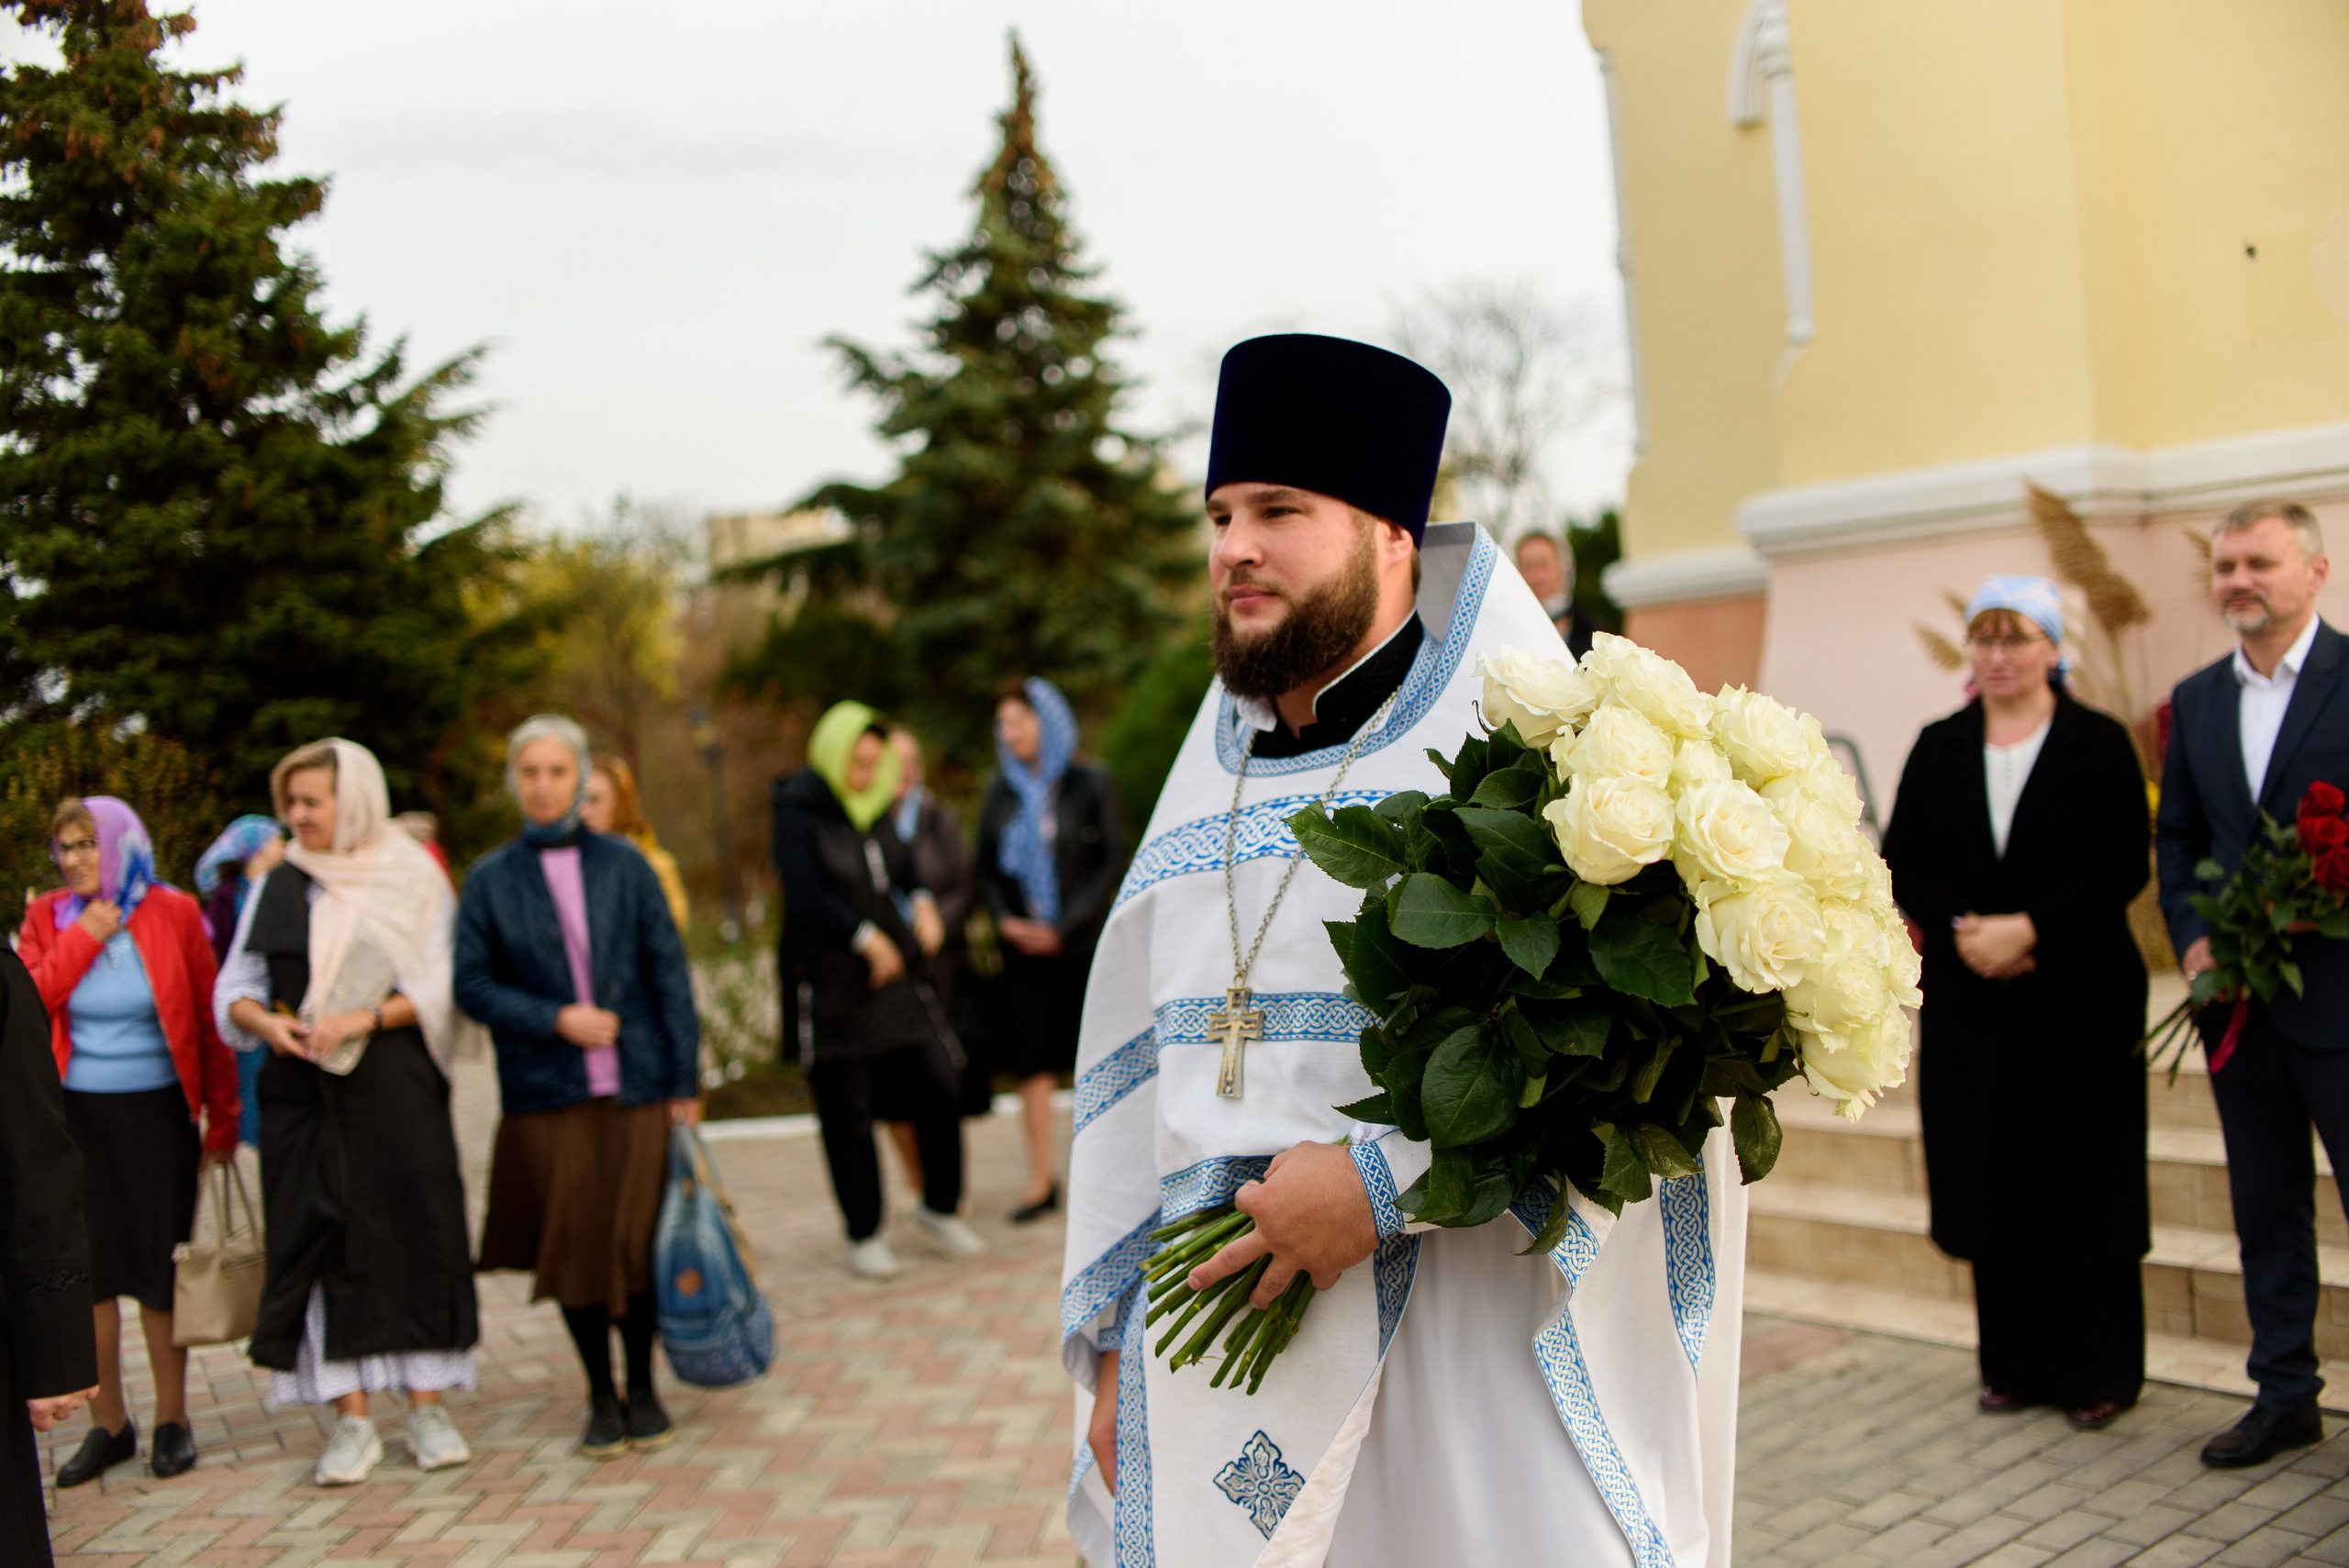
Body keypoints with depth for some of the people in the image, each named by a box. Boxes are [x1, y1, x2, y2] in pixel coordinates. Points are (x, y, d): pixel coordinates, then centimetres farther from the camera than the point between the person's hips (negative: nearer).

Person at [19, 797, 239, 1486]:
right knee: (87, 1270, 7)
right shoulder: (47, 918, 4)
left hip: (156, 1112, -2)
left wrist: (222, 1119, -2)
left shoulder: (173, 915, -3)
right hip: (75, 1115, 2)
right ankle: (108, 1425, 22)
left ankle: (172, 1421, 18)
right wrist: (82, 938, -13)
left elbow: (210, 1022, -1)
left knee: (159, 1269, 3)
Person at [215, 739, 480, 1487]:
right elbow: (233, 987, 12)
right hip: (303, 1092, 3)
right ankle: (352, 1420, 5)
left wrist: (364, 1019, -16)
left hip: (397, 1086, -3)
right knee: (321, 1245, 0)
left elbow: (441, 985, -3)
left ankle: (426, 1407, 8)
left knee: (414, 1233, -2)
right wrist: (267, 1021, -9)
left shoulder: (412, 878, 2)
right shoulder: (279, 887, 12)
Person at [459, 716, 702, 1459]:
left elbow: (668, 973, 3)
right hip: (548, 1095, 0)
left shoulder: (624, 864, 3)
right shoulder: (491, 879, 2)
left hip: (635, 1087, 0)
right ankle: (601, 1396, 21)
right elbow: (472, 985, 2)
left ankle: (643, 1388, 22)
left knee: (637, 1241, 3)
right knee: (576, 1248, 4)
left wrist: (685, 1080, -1)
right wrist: (556, 1020, -12)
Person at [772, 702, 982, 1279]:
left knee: (937, 1088, 2)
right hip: (832, 987, -5)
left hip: (895, 974, 6)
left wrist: (922, 902, 4)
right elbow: (805, 893, -17)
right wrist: (866, 938, -17)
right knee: (847, 1118, 3)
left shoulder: (876, 809, 10)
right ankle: (863, 1235, 17)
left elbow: (901, 865, 24)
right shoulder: (798, 815, -9)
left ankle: (939, 1207, 22)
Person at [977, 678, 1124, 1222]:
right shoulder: (999, 792, 8)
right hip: (1023, 949, 3)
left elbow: (1111, 861, -6)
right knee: (1032, 1064, 2)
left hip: (1083, 947, -3)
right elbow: (986, 867, 11)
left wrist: (1064, 926, -13)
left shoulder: (1091, 784, -2)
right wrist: (1006, 920, -6)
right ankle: (1042, 1181, 9)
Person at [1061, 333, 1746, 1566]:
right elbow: (1135, 1078, 12)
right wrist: (1110, 1341, 10)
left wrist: (1386, 1177, -24)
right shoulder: (1204, 785, 11)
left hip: (1453, 1355, -5)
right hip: (1214, 1344, 5)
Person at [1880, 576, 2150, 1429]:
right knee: (1990, 1181, 6)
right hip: (1970, 1000, 3)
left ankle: (2095, 1372, 14)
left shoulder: (2100, 745, -1)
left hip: (2080, 998, -3)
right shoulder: (1939, 748, 9)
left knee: (2081, 1182, 1)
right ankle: (2014, 1364, 18)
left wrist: (2028, 928, -16)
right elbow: (1902, 862, 5)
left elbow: (2125, 867, -7)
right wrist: (1963, 931, -11)